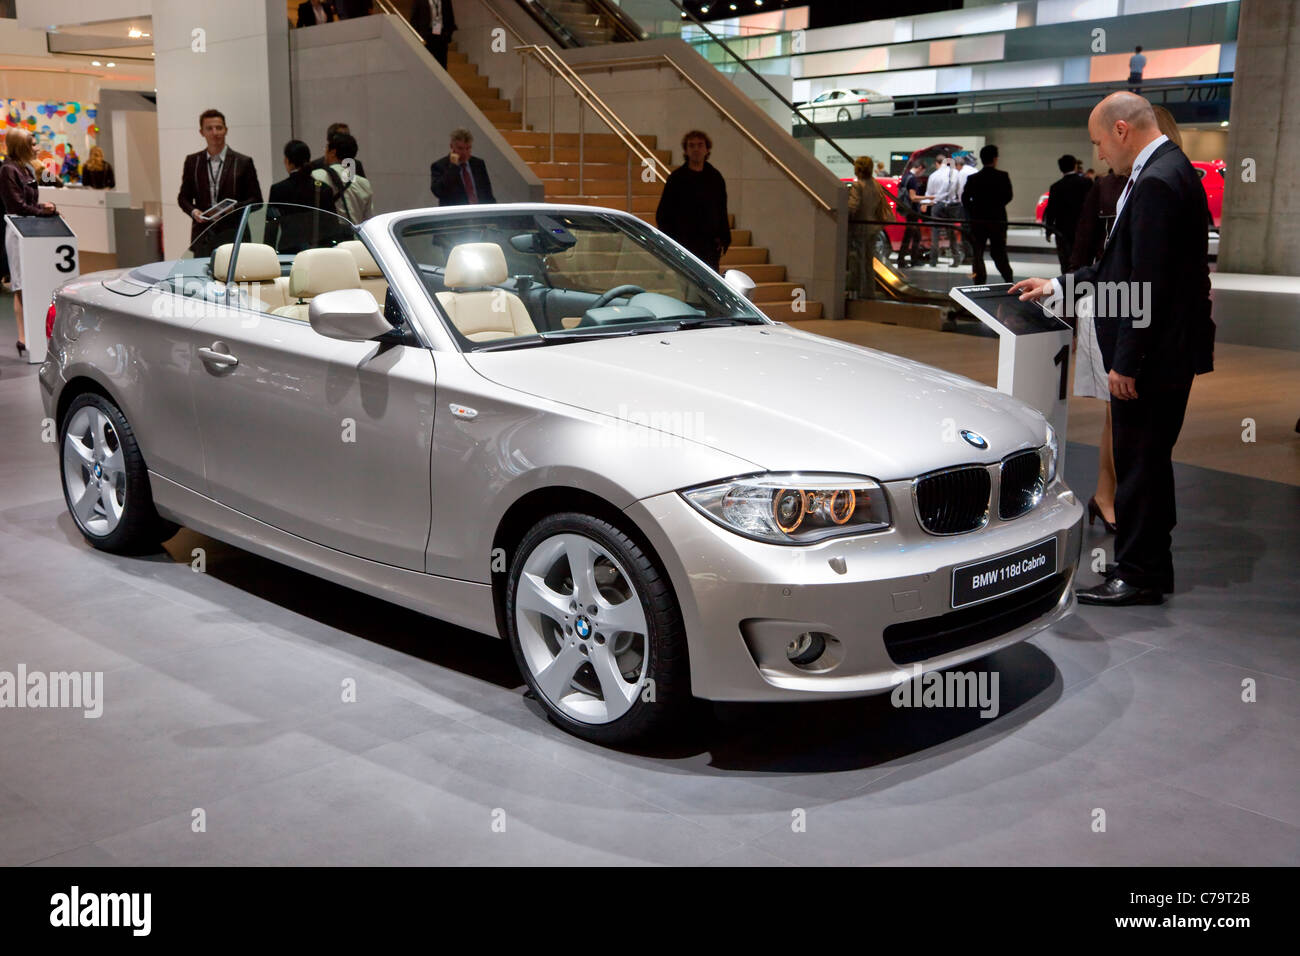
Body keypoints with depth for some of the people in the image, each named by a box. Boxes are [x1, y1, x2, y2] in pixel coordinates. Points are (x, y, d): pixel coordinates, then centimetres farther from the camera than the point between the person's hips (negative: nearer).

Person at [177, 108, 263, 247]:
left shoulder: (243, 162, 5)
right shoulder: (192, 161, 13)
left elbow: (256, 199, 4)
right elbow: (184, 197, 17)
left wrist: (234, 208, -13)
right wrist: (193, 211, -4)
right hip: (203, 235, 2)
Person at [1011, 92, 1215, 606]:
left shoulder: (1158, 182, -19)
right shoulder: (1166, 170, 14)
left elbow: (1148, 284, -23)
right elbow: (1123, 264, 19)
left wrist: (1126, 362, -20)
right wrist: (1057, 285, 20)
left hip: (1154, 354, -10)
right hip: (1163, 351, 10)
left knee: (1139, 463, -1)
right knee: (1146, 461, 17)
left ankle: (1138, 575, 9)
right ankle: (1150, 567, 29)